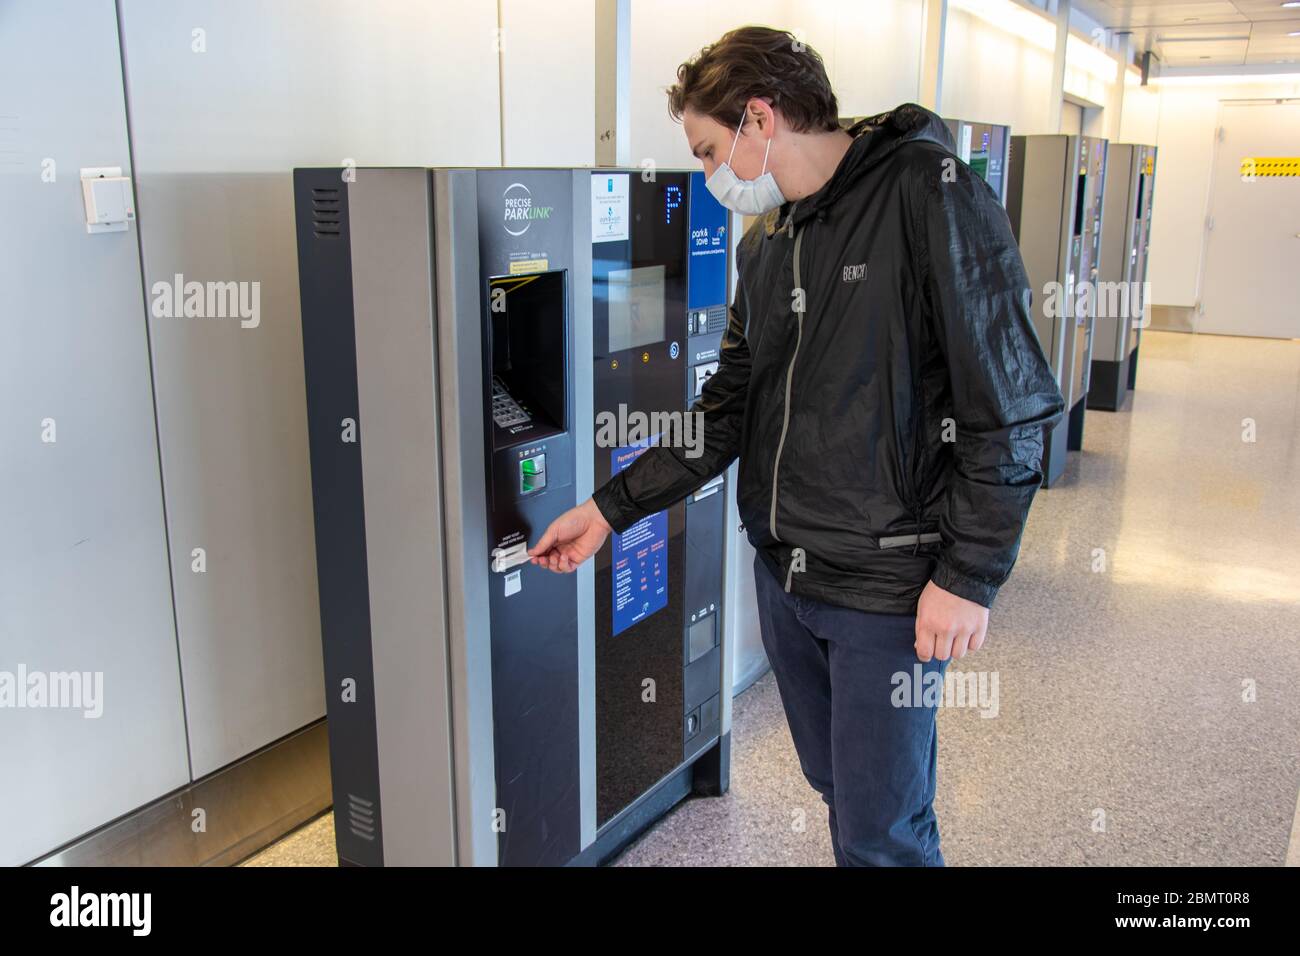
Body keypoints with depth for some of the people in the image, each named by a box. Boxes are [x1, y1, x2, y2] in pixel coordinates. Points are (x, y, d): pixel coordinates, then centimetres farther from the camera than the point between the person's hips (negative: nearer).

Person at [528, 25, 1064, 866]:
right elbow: (729, 409, 13)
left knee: (882, 832, 5)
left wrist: (969, 576, -16)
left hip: (890, 589, -7)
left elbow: (1011, 408, -16)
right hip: (783, 574, 7)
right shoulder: (765, 245, 10)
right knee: (837, 788, 21)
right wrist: (612, 508, 8)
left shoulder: (931, 196, -14)